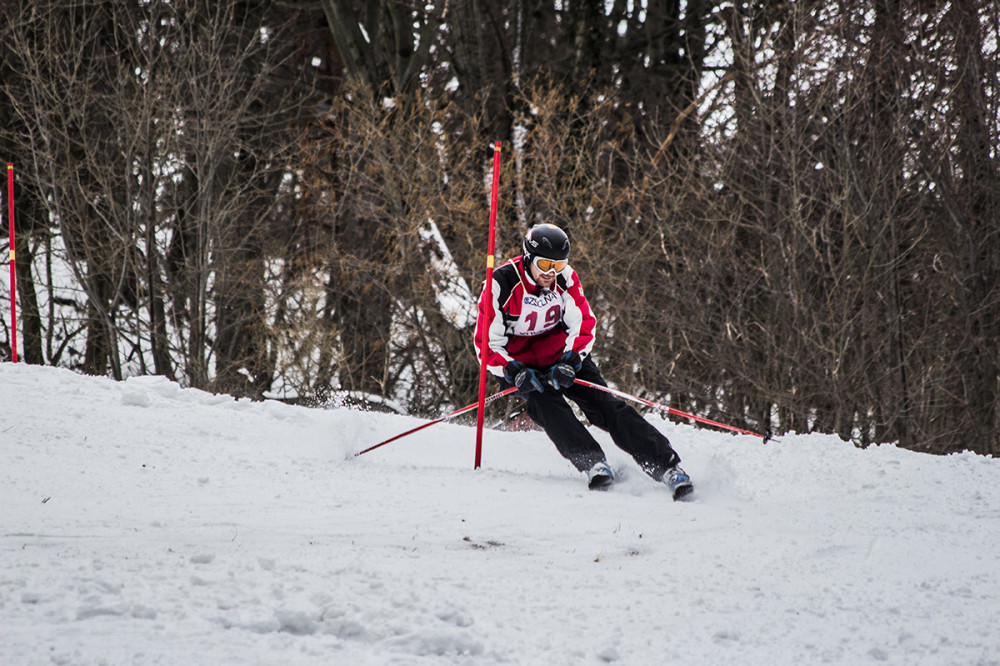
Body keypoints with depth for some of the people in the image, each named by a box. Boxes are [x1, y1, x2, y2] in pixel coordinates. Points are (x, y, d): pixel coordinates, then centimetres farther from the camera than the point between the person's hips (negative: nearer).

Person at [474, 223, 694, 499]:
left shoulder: (566, 278, -11)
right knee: (547, 405, -31)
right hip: (516, 361, -2)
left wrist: (569, 362, -20)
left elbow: (584, 325, -3)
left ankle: (666, 464, -19)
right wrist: (515, 373, -29)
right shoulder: (501, 285, -20)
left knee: (604, 405, -13)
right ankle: (592, 463, -39)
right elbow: (486, 344, -15)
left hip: (563, 354, 2)